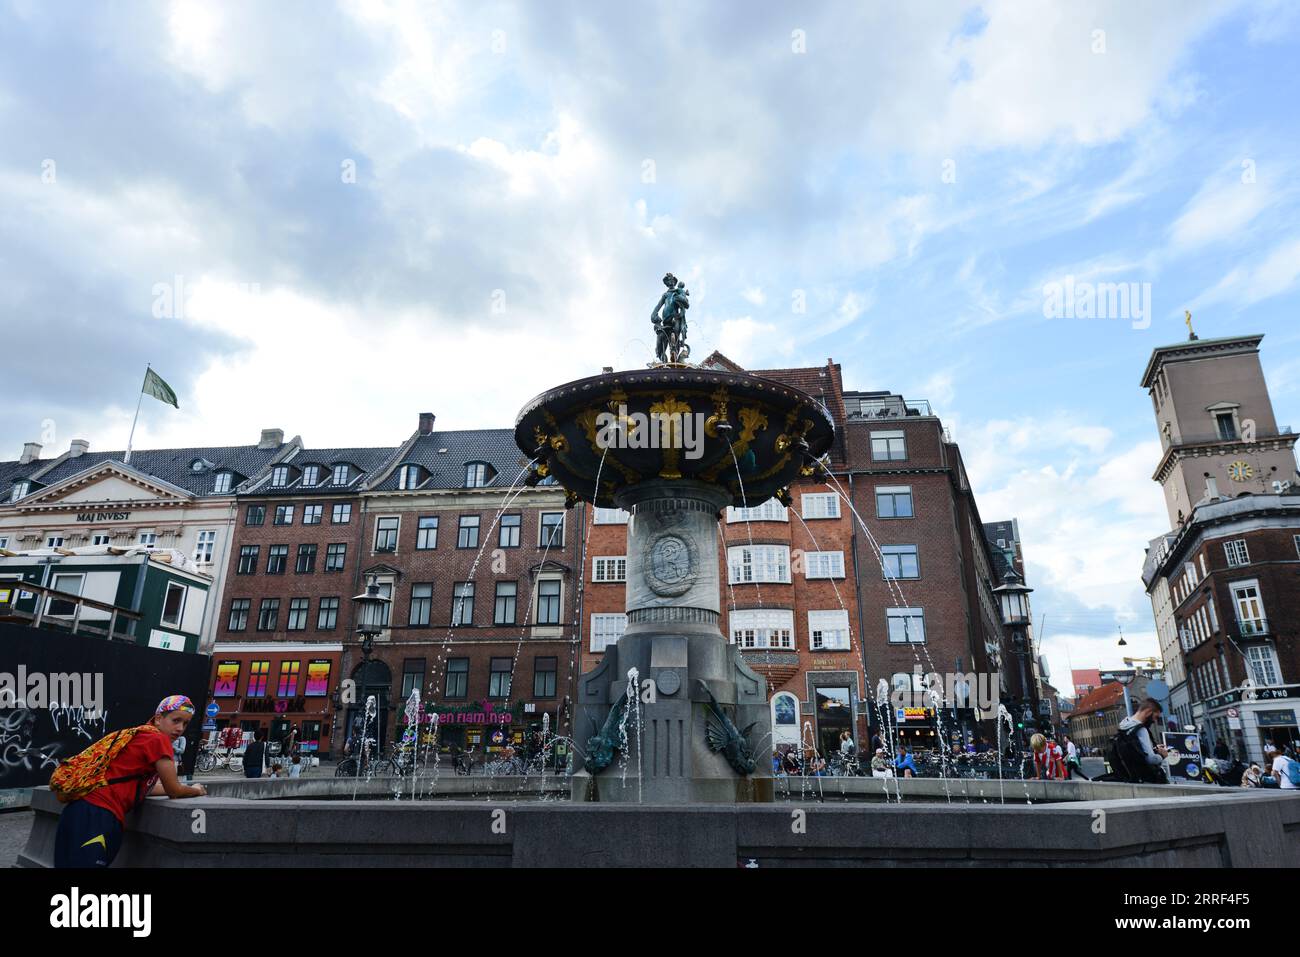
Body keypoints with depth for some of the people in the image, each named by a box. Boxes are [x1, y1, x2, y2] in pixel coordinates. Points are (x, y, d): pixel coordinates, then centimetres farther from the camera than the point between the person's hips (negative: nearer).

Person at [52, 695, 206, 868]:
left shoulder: (141, 736, 20)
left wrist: (184, 788, 32)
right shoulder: (158, 738, -8)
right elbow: (173, 790, -3)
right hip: (100, 816, -10)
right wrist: (196, 790, 17)